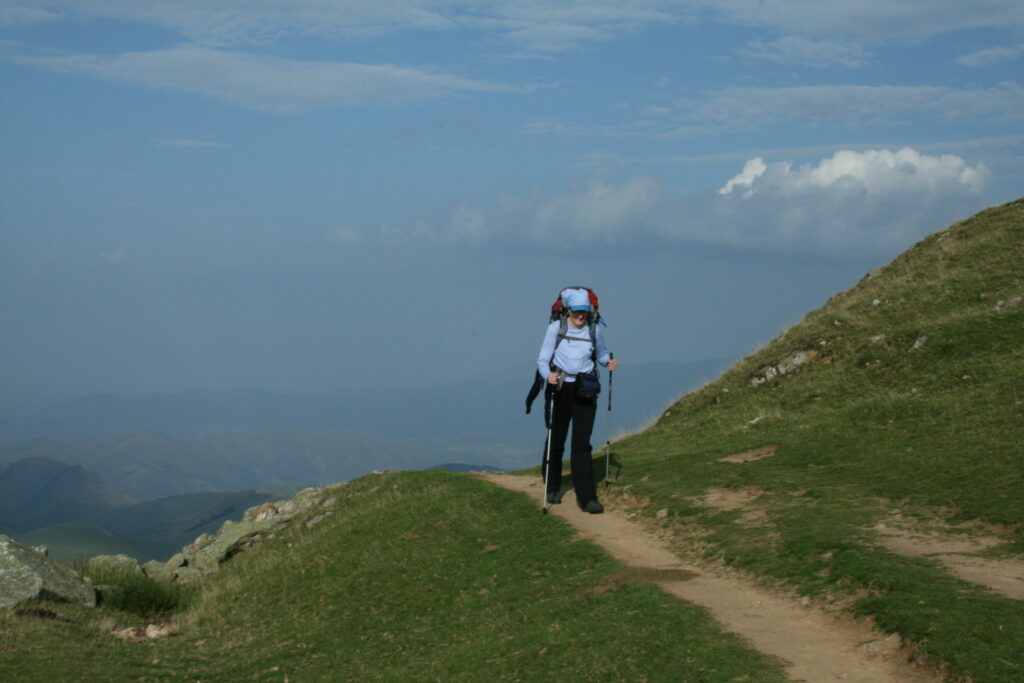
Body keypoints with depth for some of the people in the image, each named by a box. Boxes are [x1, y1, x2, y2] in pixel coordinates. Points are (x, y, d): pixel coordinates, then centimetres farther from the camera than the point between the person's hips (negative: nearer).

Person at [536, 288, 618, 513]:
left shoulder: (594, 329, 0)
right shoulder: (556, 328, -7)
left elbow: (601, 354, 16)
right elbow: (543, 359, -7)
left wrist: (609, 361, -7)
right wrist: (548, 375, -28)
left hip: (585, 391, 1)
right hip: (560, 389, -1)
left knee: (582, 443, -8)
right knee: (556, 441, 11)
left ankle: (587, 497, -9)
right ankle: (552, 488, 33)